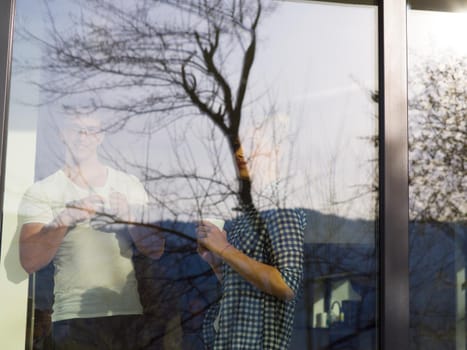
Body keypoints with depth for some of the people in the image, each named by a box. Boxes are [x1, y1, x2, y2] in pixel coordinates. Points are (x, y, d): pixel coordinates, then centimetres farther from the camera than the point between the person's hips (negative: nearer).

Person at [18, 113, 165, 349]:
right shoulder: (41, 193, -1)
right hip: (74, 320, -2)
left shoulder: (129, 186, 5)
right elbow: (29, 262, -10)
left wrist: (128, 217, -17)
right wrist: (63, 221, -24)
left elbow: (155, 251, 0)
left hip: (130, 316, 3)